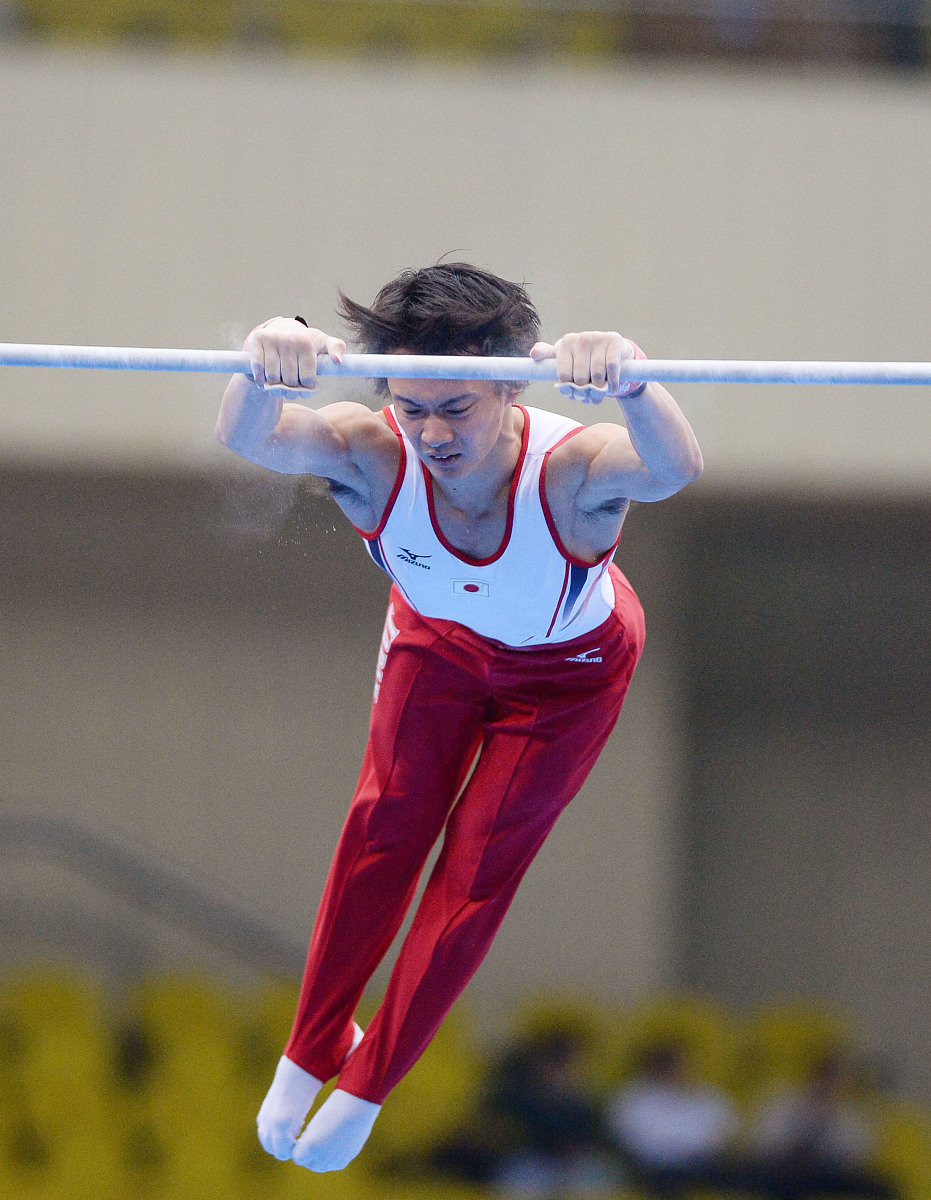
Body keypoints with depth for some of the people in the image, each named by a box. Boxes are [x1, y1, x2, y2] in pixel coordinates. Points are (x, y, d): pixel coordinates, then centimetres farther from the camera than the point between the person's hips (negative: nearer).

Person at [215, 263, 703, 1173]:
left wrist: (626, 382, -91)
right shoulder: (373, 459, -40)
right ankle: (312, 1050, 32)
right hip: (438, 640, 2)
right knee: (384, 828, 10)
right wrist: (268, 367, -81)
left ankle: (368, 1084, 26)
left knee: (481, 867, 7)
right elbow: (247, 440, -58)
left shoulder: (571, 471, -48)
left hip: (567, 667, -2)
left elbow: (673, 469, -70)